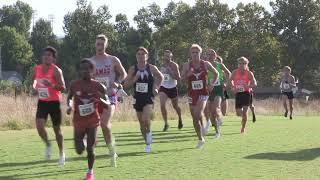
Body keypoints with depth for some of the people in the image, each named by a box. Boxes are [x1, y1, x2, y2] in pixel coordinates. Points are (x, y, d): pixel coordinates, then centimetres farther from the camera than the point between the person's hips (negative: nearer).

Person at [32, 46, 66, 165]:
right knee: (39, 126, -15)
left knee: (57, 129, 7)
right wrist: (35, 87, 5)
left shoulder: (56, 70, -14)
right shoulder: (37, 69, 2)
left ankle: (61, 153, 26)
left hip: (54, 102, -4)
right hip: (42, 102, 4)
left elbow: (63, 88, -19)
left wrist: (52, 85, -35)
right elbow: (34, 80, 24)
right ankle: (47, 144, 13)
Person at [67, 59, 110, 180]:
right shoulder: (74, 85, -6)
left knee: (90, 149, -5)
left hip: (93, 121, -1)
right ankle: (82, 142, 38)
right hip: (79, 121, 1)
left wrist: (101, 99, -25)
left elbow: (107, 106, -5)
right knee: (79, 151, 1)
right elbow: (69, 98, 13)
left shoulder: (97, 86, -9)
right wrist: (69, 106, -8)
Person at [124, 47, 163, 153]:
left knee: (145, 119, -25)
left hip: (148, 98, -3)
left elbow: (161, 77, 15)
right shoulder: (132, 69, -1)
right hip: (137, 98, 3)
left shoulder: (152, 68, -4)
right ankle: (148, 143, 25)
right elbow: (126, 85, -3)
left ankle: (149, 133, 2)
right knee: (141, 123, 10)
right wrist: (134, 79, -17)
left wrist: (156, 88, 4)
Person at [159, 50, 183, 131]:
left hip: (172, 88, -3)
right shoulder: (162, 66, 4)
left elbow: (178, 78, -19)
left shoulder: (174, 66, -11)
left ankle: (180, 119, 43)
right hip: (163, 88, 3)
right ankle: (166, 123, -6)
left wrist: (170, 71, -27)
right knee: (162, 105, -17)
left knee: (175, 106, 14)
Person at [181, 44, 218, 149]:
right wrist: (187, 75, -20)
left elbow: (216, 74, 12)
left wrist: (212, 84, 0)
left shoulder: (206, 64, -1)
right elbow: (182, 79, 0)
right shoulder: (187, 65, 0)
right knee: (195, 119, 6)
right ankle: (201, 139, 19)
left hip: (203, 93, -2)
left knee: (198, 114, -25)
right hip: (192, 94, 2)